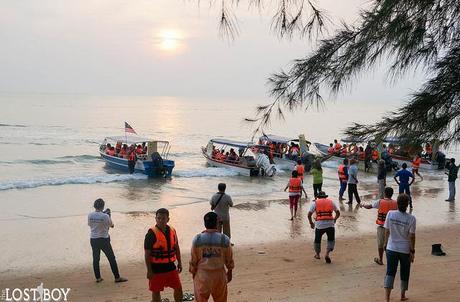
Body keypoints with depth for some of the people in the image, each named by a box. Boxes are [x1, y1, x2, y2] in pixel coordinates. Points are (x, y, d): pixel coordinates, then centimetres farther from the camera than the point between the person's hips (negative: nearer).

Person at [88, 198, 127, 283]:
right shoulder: (105, 216, -17)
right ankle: (117, 277, 11)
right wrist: (109, 215, 8)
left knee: (95, 259, 15)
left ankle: (98, 277, 20)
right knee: (112, 258, 6)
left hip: (93, 240, 4)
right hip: (104, 240, -4)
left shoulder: (90, 215, -6)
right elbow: (111, 225, -2)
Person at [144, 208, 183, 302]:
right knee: (156, 291, 6)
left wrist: (179, 262, 13)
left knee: (178, 288, 12)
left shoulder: (172, 231, 2)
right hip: (157, 268, -5)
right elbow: (147, 254, -14)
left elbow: (176, 247, 14)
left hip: (170, 266, 5)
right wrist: (149, 270, -16)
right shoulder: (152, 233, -15)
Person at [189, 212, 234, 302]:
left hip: (202, 275, 0)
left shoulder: (197, 239, -12)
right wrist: (229, 271, 18)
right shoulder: (224, 239, -12)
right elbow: (229, 258, 1)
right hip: (219, 274, 0)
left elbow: (193, 260, -3)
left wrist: (193, 273, 13)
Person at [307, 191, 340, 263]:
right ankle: (327, 254, -1)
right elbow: (338, 213, 13)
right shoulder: (331, 202, 15)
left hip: (319, 224, -1)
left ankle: (317, 254, 35)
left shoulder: (315, 203, 11)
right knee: (331, 240, 17)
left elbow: (309, 214, 4)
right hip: (330, 224, 1)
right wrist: (334, 220, 29)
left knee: (317, 240, 21)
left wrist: (311, 223, 17)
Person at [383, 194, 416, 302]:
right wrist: (412, 251, -1)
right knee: (404, 273, 18)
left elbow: (387, 231, -2)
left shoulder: (390, 214, -10)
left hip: (391, 248, 1)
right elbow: (412, 236, -11)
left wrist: (386, 243, 13)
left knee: (390, 273, 3)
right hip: (405, 249, -1)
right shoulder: (411, 218, -15)